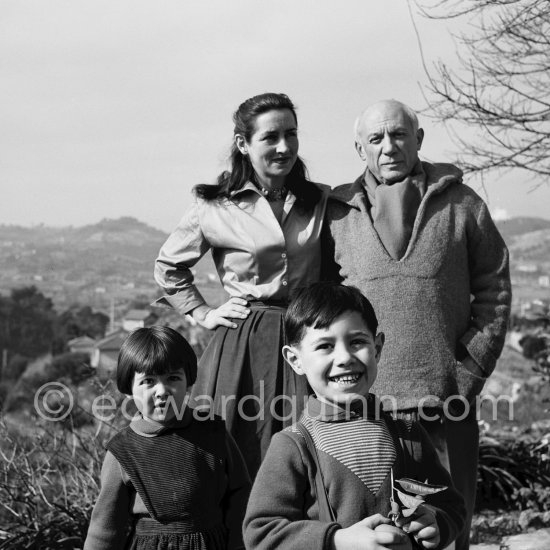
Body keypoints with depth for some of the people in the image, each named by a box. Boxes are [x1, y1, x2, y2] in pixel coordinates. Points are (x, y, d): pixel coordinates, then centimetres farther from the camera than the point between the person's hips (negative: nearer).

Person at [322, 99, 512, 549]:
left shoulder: (461, 204, 6)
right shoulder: (337, 213, 6)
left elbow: (494, 292, 6)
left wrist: (470, 371, -3)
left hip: (447, 405, 0)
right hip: (361, 405, 0)